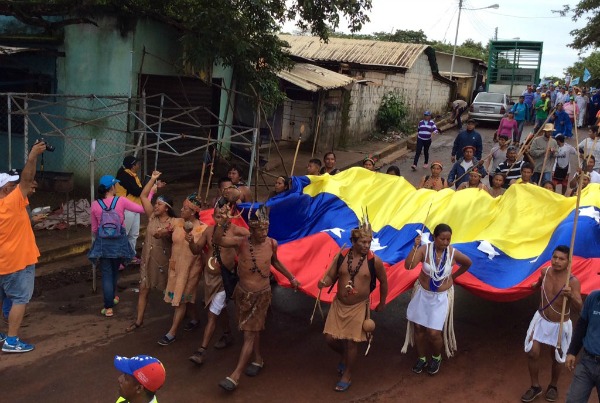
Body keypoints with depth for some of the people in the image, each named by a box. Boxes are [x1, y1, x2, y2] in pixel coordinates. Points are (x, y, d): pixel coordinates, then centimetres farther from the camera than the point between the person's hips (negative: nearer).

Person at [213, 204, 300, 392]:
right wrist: (222, 220, -47)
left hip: (261, 294, -1)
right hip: (243, 292, 2)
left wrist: (291, 278, 13)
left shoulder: (272, 244, -11)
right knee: (252, 330, 19)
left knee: (250, 334, -1)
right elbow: (218, 240, -31)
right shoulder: (241, 242, -16)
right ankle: (258, 360, 42)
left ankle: (235, 375, 2)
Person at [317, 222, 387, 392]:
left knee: (351, 342, 4)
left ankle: (347, 376, 25)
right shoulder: (341, 257, -8)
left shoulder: (374, 261, -14)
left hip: (359, 307, -3)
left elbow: (383, 282, 2)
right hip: (338, 304, 3)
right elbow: (331, 277, 0)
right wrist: (324, 282, -24)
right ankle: (344, 356, 40)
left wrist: (382, 303, 11)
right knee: (330, 339, 6)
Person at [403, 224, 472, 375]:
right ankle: (422, 358, 35)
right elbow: (408, 266, -30)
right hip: (422, 294, 1)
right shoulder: (424, 249, -18)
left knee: (433, 332, -3)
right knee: (418, 328, 11)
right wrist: (415, 247, -37)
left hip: (441, 297, -1)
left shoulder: (453, 253, -14)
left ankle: (436, 358, 29)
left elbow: (468, 263, 8)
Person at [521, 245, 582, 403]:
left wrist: (571, 296, -54)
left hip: (560, 325, -3)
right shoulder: (544, 272, -11)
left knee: (557, 358, 14)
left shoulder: (573, 281, -26)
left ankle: (553, 386, 40)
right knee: (532, 353, 0)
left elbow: (579, 308, -37)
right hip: (541, 319, 3)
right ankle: (535, 387, 21)